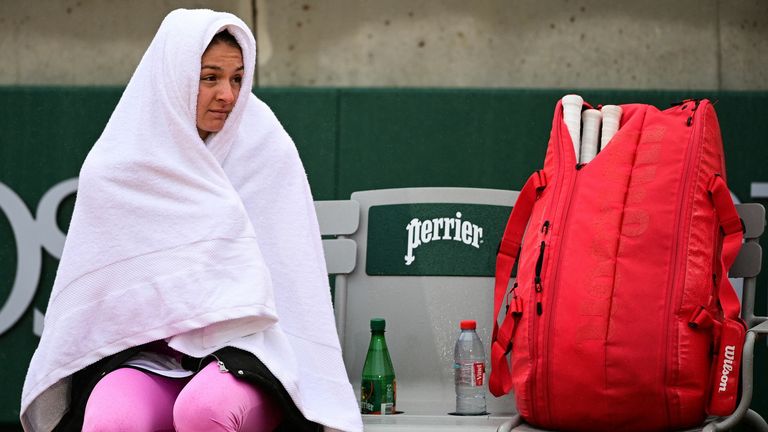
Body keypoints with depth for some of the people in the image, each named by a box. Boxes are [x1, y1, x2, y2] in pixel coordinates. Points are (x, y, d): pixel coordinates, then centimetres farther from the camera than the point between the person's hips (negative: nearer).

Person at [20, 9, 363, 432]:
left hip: (245, 350, -1)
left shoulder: (268, 150, 3)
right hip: (146, 357, 1)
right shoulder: (116, 168, 3)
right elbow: (93, 292, 8)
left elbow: (289, 272, 5)